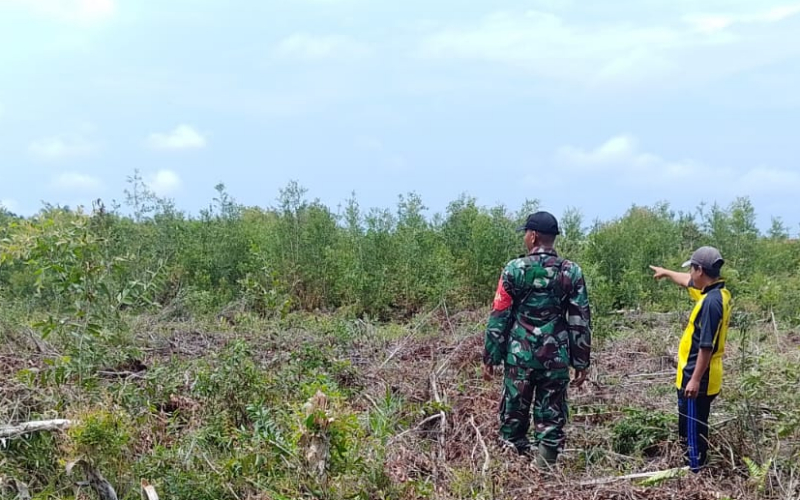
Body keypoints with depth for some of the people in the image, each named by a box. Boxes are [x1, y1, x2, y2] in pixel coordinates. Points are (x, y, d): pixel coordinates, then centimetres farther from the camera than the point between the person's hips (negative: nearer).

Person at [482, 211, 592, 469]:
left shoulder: (514, 269, -5)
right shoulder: (572, 272, 1)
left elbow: (498, 318, -4)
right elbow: (580, 321, 2)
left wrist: (490, 358, 3)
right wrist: (581, 362, 8)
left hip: (519, 356, -1)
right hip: (556, 358, 1)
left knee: (513, 416, 10)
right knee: (551, 419, 7)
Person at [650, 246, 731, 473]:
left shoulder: (712, 301, -23)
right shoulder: (715, 293, 7)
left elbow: (707, 346, -26)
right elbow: (689, 283, 30)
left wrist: (695, 380, -24)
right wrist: (667, 272, 43)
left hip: (697, 378, -10)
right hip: (699, 376, 10)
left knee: (692, 430, -3)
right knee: (693, 429, 18)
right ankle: (695, 469, 27)